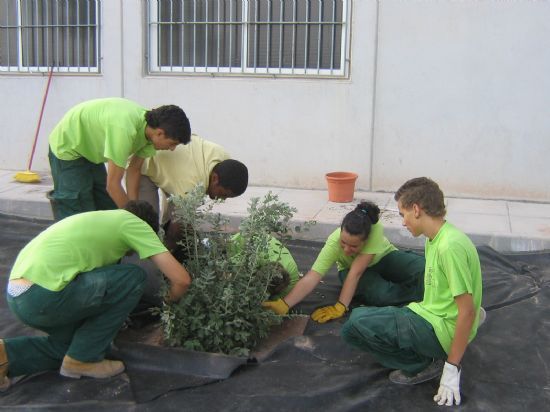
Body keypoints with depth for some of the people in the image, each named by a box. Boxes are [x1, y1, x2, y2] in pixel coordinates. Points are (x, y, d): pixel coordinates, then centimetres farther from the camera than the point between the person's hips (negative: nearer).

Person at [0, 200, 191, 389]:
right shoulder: (134, 222, 2)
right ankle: (82, 360, 7)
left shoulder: (100, 218, 26)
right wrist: (171, 298, 21)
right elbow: (182, 279, -2)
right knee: (134, 278, 2)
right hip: (44, 297, -9)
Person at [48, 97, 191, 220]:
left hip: (91, 149, 9)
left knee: (108, 208, 8)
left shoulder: (148, 127, -13)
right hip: (67, 149, -8)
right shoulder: (124, 129, -38)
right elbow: (112, 185, -32)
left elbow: (133, 170, -3)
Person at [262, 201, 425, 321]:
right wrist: (284, 305, -54)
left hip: (384, 256, 0)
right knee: (379, 294, -32)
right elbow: (311, 278, -42)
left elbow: (356, 273, -40)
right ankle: (413, 291, -5)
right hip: (350, 268, 1)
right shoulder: (334, 242, -37)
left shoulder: (375, 229, -40)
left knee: (423, 268, -26)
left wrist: (339, 307, -40)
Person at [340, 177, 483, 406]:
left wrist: (452, 369, -19)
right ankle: (425, 354, 8)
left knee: (355, 324, -22)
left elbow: (467, 312, -22)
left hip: (442, 330, -10)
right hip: (433, 317, 10)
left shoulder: (450, 246, -23)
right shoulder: (435, 239, 7)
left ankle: (421, 366, -5)